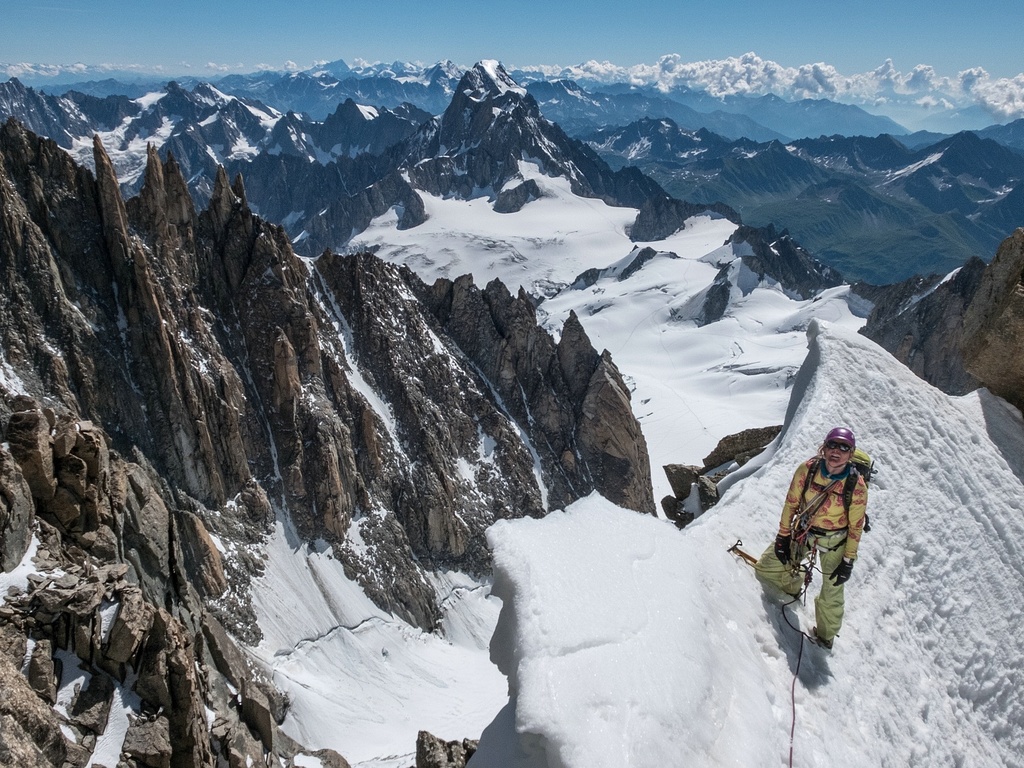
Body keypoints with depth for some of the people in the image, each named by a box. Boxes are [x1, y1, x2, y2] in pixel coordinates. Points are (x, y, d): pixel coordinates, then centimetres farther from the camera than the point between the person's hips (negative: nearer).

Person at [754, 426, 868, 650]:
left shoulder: (857, 487, -24)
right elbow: (791, 503, -7)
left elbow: (856, 526, -11)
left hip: (834, 541, -2)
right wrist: (783, 536, -1)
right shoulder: (807, 469, -20)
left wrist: (848, 560, -7)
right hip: (802, 531, 3)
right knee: (765, 569, 9)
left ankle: (825, 635, 38)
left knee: (832, 594, 8)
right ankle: (792, 586, 44)